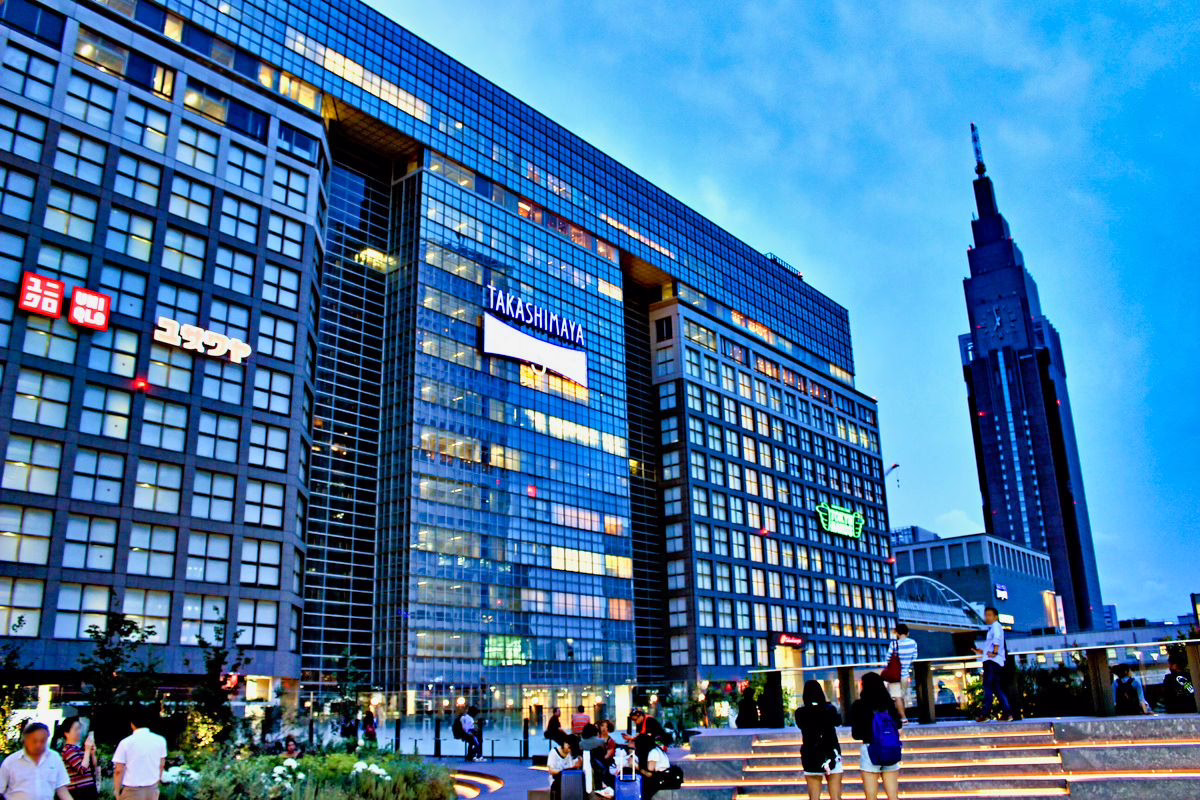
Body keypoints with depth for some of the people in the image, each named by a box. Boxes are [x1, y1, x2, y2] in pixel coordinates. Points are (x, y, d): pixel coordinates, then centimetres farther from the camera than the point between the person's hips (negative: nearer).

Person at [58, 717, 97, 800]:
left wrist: (93, 753, 1)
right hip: (78, 793, -8)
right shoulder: (68, 750, -12)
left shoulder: (80, 747, 11)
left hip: (90, 790, 8)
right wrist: (87, 750, -16)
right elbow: (83, 769, -22)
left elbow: (94, 766, 17)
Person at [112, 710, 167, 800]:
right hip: (152, 789, 3)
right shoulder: (160, 740, -2)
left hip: (132, 791, -3)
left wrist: (117, 790, 2)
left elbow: (119, 770, -10)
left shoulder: (125, 743, -12)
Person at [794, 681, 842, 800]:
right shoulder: (829, 709, -6)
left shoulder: (800, 713, -6)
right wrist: (828, 703, 22)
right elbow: (838, 721, 15)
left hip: (811, 757, 0)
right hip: (832, 755, 0)